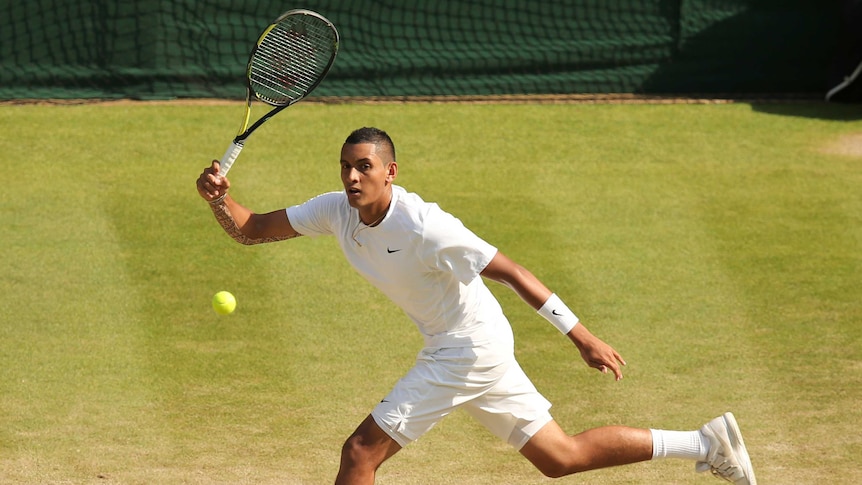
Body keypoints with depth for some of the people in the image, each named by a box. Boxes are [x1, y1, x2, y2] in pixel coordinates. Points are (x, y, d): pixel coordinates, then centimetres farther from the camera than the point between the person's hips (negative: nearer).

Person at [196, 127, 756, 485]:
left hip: (469, 348, -8)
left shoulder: (422, 226, -25)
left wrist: (582, 336, -22)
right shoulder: (337, 210, -4)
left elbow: (511, 271, -22)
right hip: (470, 349, 8)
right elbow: (248, 229, 0)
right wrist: (220, 196, -22)